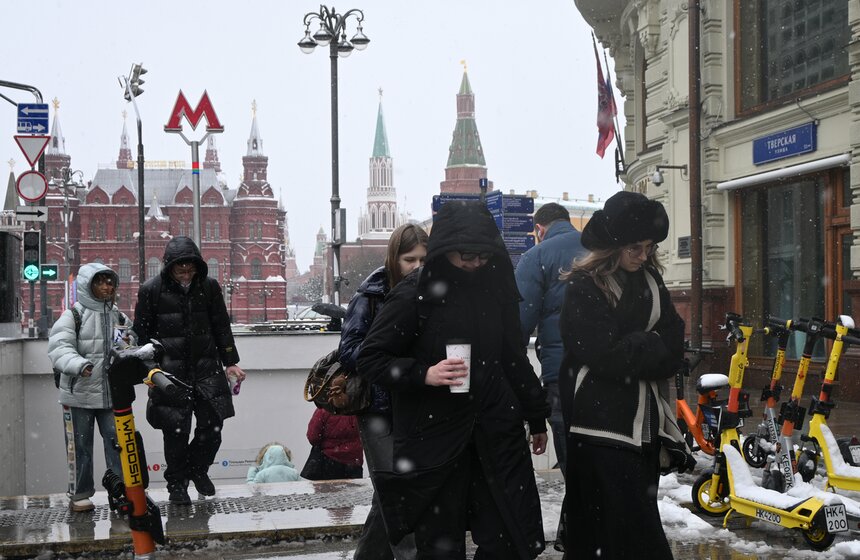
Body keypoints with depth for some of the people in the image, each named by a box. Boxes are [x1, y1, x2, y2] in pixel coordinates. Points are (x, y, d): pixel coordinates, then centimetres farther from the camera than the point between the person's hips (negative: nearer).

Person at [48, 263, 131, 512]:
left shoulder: (118, 317, 10)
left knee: (118, 442, 2)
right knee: (79, 445, 7)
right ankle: (79, 494, 18)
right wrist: (79, 365, -34)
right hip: (79, 393, -3)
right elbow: (59, 347, -17)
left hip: (112, 393, 4)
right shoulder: (73, 315, -6)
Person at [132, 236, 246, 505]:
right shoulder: (152, 290, -2)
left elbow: (222, 328, 13)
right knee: (176, 431, -2)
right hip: (170, 371, -3)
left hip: (206, 367, 3)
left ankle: (198, 469, 27)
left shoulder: (209, 286, 5)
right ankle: (177, 484, 17)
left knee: (212, 425, 0)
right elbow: (142, 333, 3)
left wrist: (231, 362, 9)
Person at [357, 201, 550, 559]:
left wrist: (536, 417, 22)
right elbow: (369, 358, -5)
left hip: (497, 435, 4)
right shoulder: (415, 295, -7)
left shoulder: (496, 288, 8)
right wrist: (424, 374, -20)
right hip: (435, 442, -4)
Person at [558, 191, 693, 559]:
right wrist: (649, 344, -5)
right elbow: (604, 356, -16)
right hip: (602, 425, -6)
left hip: (646, 424, 6)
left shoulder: (651, 281, 12)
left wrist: (629, 350, -8)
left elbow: (673, 351, 4)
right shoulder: (584, 286, -6)